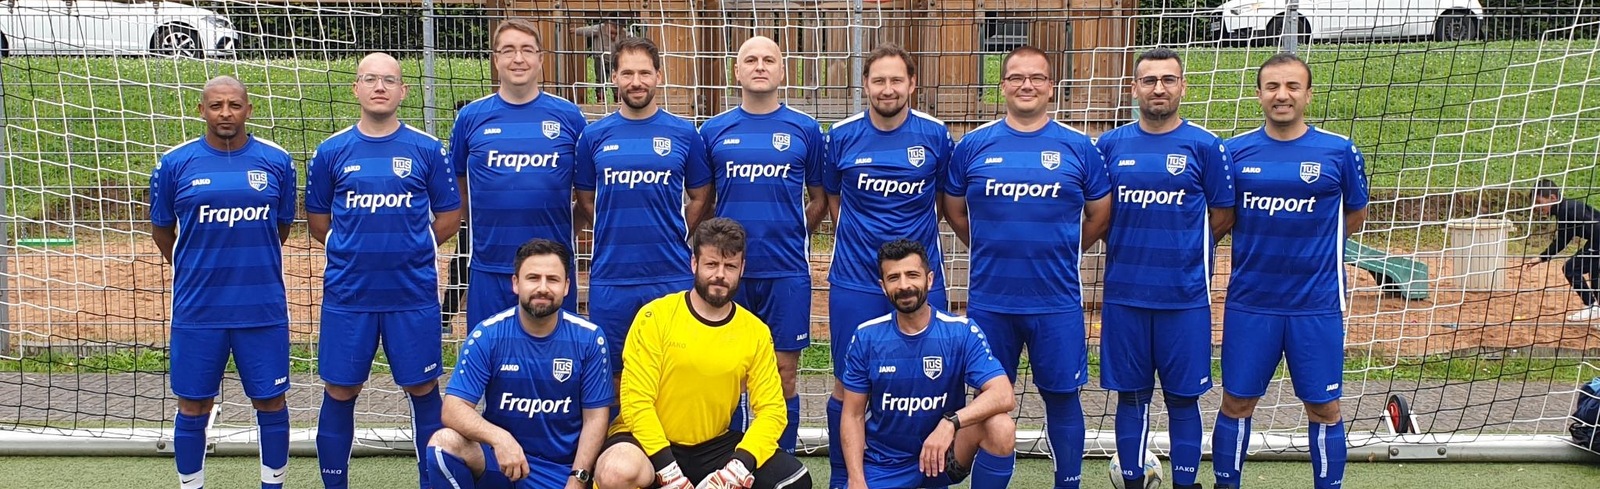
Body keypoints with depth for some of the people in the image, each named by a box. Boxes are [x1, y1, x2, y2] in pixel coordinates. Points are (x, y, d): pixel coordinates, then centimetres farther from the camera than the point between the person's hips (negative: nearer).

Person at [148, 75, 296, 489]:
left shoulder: (277, 161, 1)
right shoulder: (175, 164, -1)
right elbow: (161, 230, 12)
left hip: (263, 305, 1)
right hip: (197, 309, 0)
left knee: (270, 401, 8)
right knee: (193, 405, 8)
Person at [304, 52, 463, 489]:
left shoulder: (427, 150, 0)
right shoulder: (331, 151, 2)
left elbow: (448, 219, 7)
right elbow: (318, 222, 11)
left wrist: (408, 250, 8)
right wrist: (353, 254, 9)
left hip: (413, 294, -1)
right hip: (347, 295, 1)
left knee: (422, 388, 7)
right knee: (340, 391, 7)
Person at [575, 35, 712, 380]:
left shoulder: (683, 134, 2)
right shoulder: (594, 135, 4)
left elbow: (701, 199, 10)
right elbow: (586, 201, 12)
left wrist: (671, 236, 4)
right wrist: (619, 234, 5)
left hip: (671, 275, -1)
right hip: (610, 276, 1)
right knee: (615, 372, 8)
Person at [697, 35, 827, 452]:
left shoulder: (806, 130, 3)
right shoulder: (714, 131, 5)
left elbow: (819, 199, 10)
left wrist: (790, 238, 4)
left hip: (786, 272, -1)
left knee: (783, 372, 4)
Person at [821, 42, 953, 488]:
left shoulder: (935, 135, -2)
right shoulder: (842, 136, -1)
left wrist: (914, 234, 10)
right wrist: (858, 239, 10)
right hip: (855, 280, 0)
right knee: (848, 385, 4)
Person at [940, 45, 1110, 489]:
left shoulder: (1077, 147, 1)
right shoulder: (974, 145, 2)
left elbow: (1100, 216, 9)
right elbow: (954, 209, 13)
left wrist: (1058, 252, 8)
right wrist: (994, 250, 10)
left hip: (1057, 300, -1)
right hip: (990, 299, 1)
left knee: (1062, 396, 7)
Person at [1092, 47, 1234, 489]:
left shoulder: (1205, 146, -1)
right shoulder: (1111, 145, 5)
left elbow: (1222, 216, 3)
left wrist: (1181, 249, 5)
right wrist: (1131, 249, 7)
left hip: (1185, 295, -2)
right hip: (1124, 292, 2)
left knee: (1182, 396, 5)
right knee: (1131, 395, 9)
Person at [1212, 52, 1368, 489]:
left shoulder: (1340, 152, -3)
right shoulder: (1235, 151, 1)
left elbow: (1355, 216, 10)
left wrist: (1307, 241, 8)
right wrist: (1261, 246, 2)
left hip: (1317, 305, -1)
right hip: (1249, 302, 1)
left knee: (1323, 409, 6)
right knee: (1236, 403, 8)